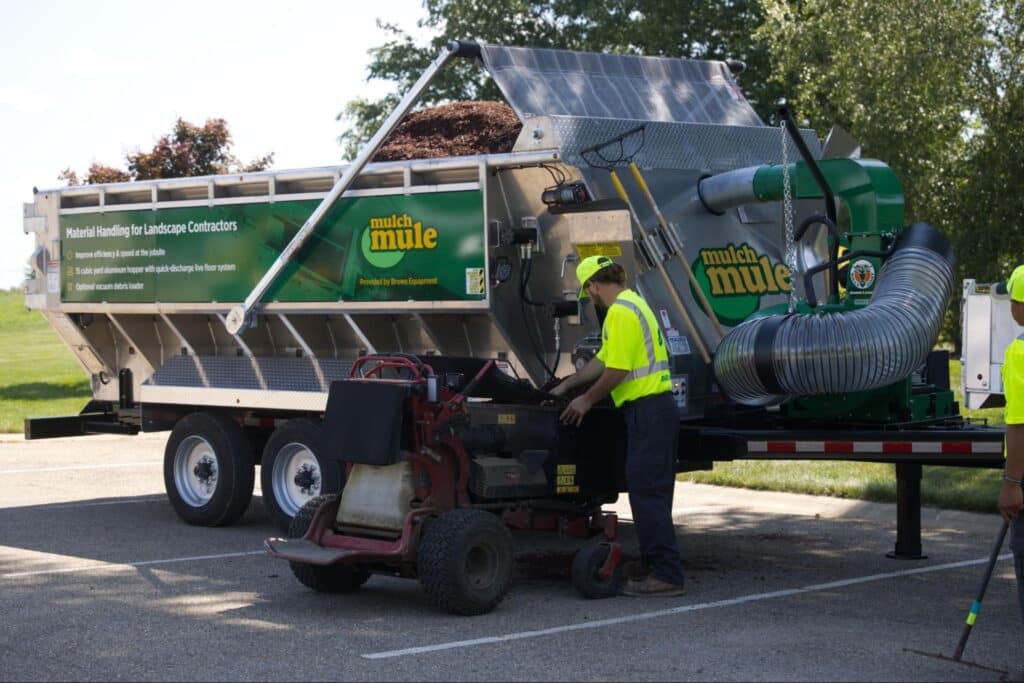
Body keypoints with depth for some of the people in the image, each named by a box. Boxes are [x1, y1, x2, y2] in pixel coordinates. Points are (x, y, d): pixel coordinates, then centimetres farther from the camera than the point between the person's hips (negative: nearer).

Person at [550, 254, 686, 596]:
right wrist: (566, 385, 32)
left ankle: (665, 574, -10)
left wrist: (587, 400, -5)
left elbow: (617, 370, -18)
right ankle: (658, 568, 17)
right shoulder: (633, 304, 21)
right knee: (652, 492, 13)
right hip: (657, 405, 11)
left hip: (646, 408, -11)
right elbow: (603, 360, 27)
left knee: (647, 491, -10)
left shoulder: (620, 312, -13)